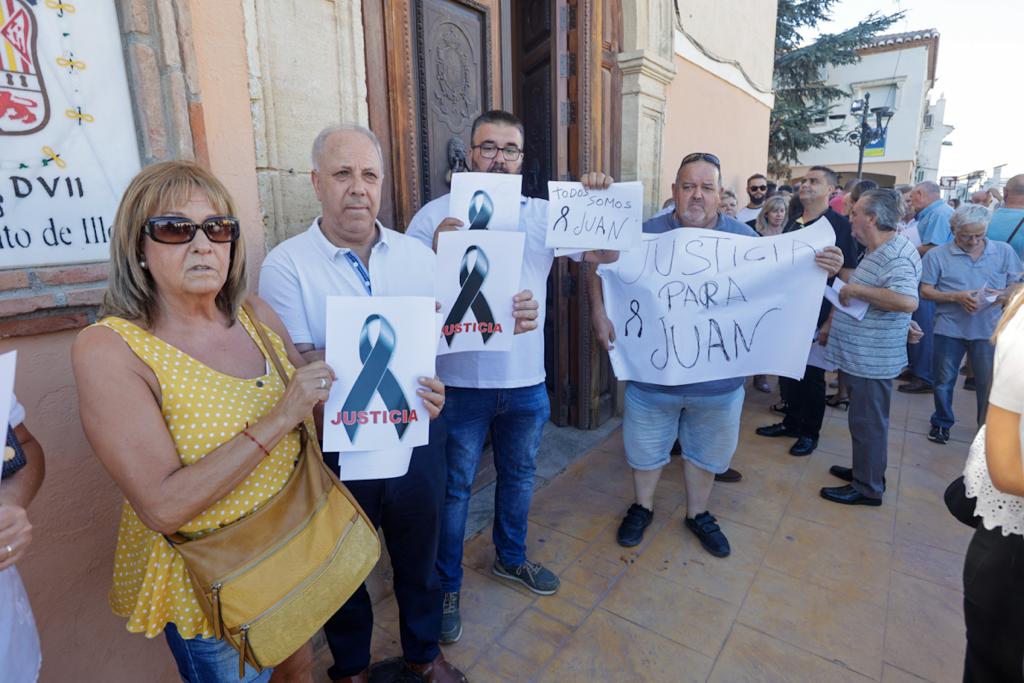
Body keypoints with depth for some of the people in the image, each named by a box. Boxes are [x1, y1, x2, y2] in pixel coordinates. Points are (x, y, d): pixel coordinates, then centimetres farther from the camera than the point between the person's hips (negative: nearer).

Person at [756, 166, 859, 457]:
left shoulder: (839, 224, -9)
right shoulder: (793, 223, 9)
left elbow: (848, 275, -11)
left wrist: (834, 318, -16)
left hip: (817, 314, -6)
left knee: (812, 374, 5)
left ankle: (810, 432, 20)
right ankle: (791, 422, 30)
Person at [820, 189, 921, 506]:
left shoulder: (897, 256, -21)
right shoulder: (876, 252, 12)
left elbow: (907, 301, -36)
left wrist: (855, 289, -27)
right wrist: (833, 323, 18)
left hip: (873, 359, -10)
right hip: (860, 355, 10)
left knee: (868, 422, 2)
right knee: (863, 418, 21)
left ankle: (868, 488, 16)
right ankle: (865, 469, 36)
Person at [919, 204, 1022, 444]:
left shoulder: (1004, 251, 3)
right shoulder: (937, 255, -4)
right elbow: (926, 291, -5)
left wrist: (1002, 294, -14)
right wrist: (956, 297, -19)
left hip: (988, 329, 1)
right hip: (949, 328, -1)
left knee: (989, 384, 9)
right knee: (943, 380, 13)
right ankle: (941, 423, 32)